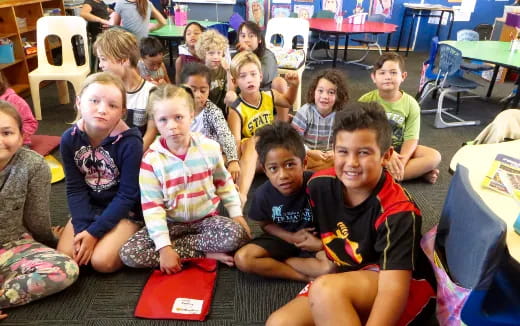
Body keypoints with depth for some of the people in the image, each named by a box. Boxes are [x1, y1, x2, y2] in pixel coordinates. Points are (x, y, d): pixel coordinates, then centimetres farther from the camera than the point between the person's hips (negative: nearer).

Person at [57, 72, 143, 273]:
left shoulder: (130, 142, -23)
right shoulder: (69, 138, -10)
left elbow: (127, 195, -19)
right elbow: (75, 188, -6)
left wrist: (94, 232, -20)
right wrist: (82, 228, -17)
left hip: (125, 211, -4)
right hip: (89, 208, 5)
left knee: (102, 261, -20)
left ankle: (125, 238, 10)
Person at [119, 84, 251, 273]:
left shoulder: (210, 148, -9)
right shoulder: (151, 159, -13)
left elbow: (224, 184, 6)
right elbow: (152, 206, -14)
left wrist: (237, 214, 0)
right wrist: (164, 247, -19)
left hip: (206, 218, 0)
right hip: (172, 222, 1)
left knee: (237, 234, -29)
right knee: (129, 253, -20)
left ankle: (178, 247, -8)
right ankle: (205, 254, -15)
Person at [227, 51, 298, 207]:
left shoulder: (270, 96, -1)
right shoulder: (236, 110, -17)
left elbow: (288, 102, 22)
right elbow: (236, 143, -25)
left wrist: (294, 86, 5)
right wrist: (236, 166, -39)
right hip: (250, 158, -6)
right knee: (252, 141, -41)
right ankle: (242, 193, -54)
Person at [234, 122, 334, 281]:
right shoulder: (263, 194, -17)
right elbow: (266, 224, 1)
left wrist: (322, 244, -25)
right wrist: (291, 237, -14)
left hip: (315, 240, -2)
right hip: (282, 237, 3)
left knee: (333, 264, -33)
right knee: (242, 259, -20)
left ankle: (274, 262, -11)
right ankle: (307, 277, -13)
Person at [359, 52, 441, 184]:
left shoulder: (411, 104, -5)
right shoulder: (366, 100, -10)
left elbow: (411, 138, -8)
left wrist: (402, 161, -26)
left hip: (399, 149, 2)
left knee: (434, 156, -17)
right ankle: (417, 171, -20)